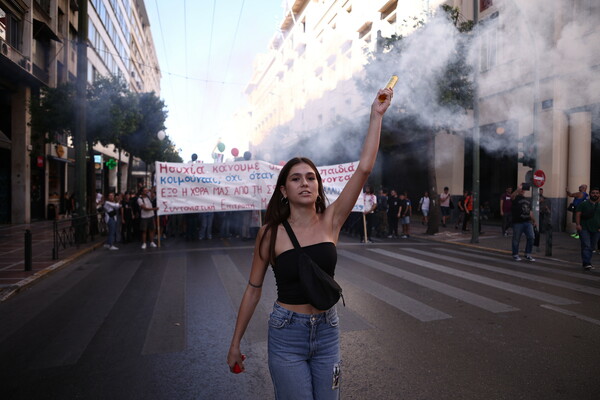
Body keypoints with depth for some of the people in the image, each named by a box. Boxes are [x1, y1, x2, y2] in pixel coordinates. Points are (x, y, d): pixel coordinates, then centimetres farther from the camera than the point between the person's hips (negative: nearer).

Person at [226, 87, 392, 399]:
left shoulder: (330, 221, -7)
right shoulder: (271, 232, -10)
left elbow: (364, 168, -14)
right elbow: (254, 288, -1)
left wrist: (376, 115, -15)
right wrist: (235, 343, 4)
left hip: (327, 331, 3)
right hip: (287, 336, -2)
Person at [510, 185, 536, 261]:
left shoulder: (527, 200, 19)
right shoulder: (516, 198, 0)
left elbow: (530, 211, 24)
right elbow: (512, 196, -25)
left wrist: (533, 220, 22)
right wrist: (518, 189, -37)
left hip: (528, 222, 5)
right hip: (517, 223, -5)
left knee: (531, 237, -3)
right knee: (516, 239, 2)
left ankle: (528, 255, 10)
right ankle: (515, 255, 15)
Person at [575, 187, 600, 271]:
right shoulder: (583, 204, 3)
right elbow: (578, 214, -2)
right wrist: (578, 224, -13)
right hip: (584, 228, -4)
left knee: (592, 247, 8)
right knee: (586, 246, -11)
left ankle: (586, 262, 21)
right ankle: (587, 264, -14)